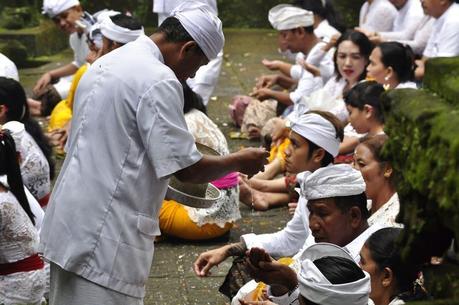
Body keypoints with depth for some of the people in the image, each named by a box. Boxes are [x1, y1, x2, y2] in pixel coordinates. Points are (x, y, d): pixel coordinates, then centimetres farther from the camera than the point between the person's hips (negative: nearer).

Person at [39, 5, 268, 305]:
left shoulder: (106, 63, 14)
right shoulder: (159, 81, -16)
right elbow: (187, 168, -15)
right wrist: (239, 162, 1)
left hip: (70, 224, 10)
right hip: (106, 239, -10)